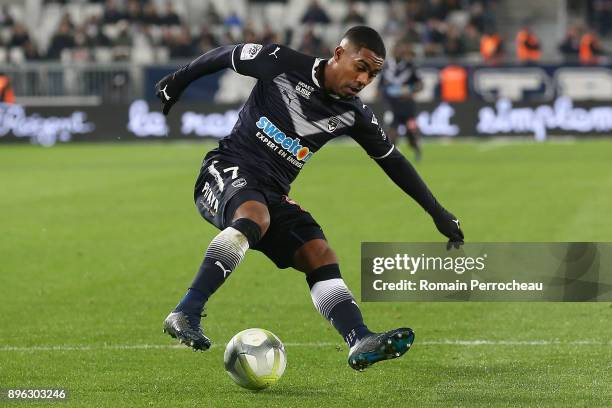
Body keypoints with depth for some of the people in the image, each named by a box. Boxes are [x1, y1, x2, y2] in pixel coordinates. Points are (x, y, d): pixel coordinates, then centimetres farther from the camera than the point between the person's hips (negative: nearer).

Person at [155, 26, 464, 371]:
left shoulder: (353, 114, 7)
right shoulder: (282, 63, -8)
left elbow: (393, 160, 20)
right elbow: (225, 56, 7)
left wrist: (437, 212, 21)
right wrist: (174, 84, 18)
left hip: (273, 196, 6)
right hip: (227, 171, -6)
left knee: (320, 254, -16)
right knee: (255, 216, -38)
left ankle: (361, 343, -28)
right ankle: (186, 314, -43)